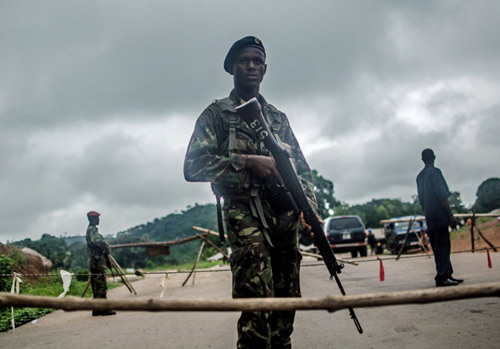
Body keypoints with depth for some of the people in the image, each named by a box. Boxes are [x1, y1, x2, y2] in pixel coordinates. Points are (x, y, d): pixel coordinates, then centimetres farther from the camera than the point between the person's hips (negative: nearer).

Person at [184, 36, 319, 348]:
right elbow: (193, 167, -6)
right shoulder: (217, 113, 6)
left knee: (286, 297, 8)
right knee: (257, 296, -19)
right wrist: (248, 161, -15)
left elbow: (302, 167, 19)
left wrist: (310, 207, 0)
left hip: (285, 214, 5)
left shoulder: (278, 118, 21)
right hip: (246, 213, -5)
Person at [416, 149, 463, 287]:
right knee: (443, 246, -7)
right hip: (440, 216, -8)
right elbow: (442, 196, -15)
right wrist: (451, 216, -14)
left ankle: (448, 274, 17)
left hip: (429, 218, 8)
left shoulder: (420, 176, 15)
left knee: (438, 247, 11)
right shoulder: (435, 172, -9)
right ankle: (442, 277, -9)